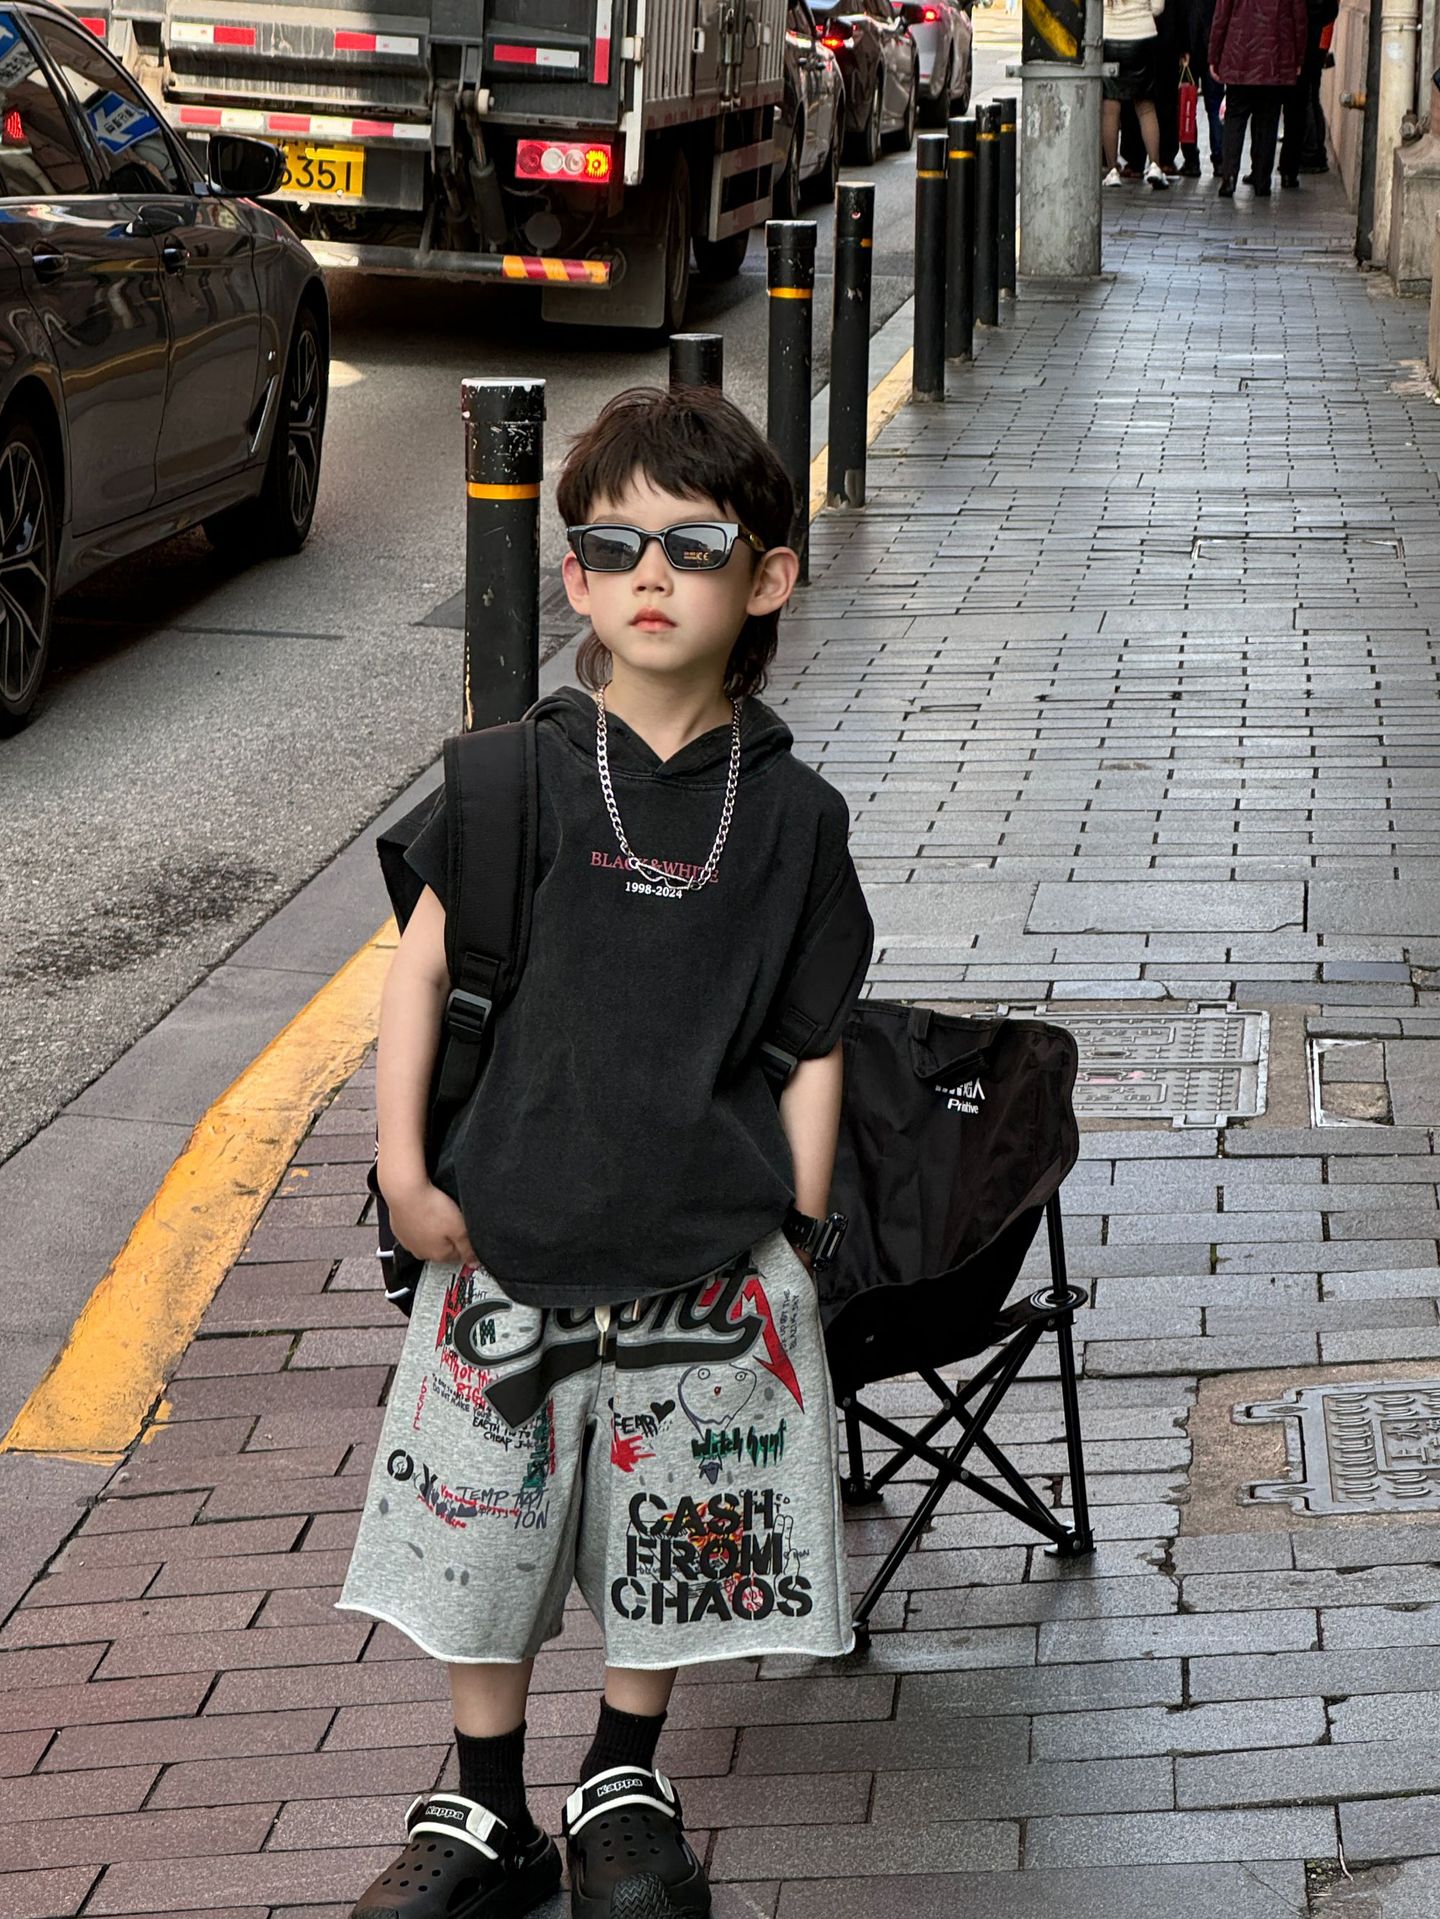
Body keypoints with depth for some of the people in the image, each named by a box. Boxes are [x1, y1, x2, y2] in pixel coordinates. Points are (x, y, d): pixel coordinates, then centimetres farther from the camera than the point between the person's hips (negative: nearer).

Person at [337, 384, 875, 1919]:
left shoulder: (790, 814, -2)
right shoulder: (522, 777, -3)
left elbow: (813, 1043, 3)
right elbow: (424, 961, 3)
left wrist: (794, 1237, -1)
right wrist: (405, 1171, -2)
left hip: (706, 1257, 0)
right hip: (512, 1233, 0)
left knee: (673, 1542, 11)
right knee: (482, 1533, 7)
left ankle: (624, 1790, 33)